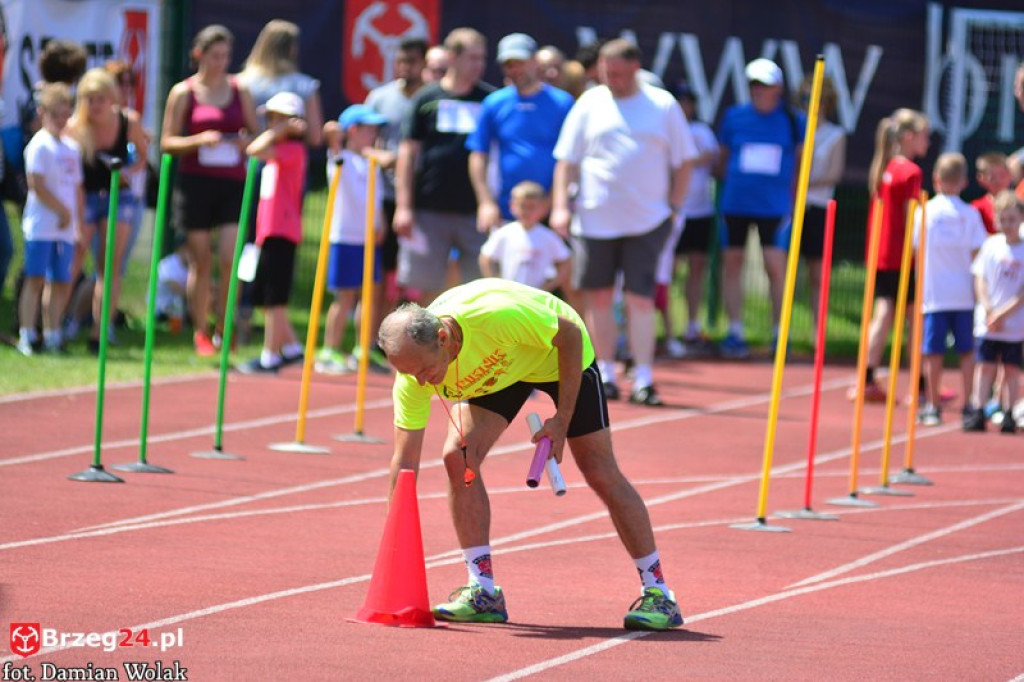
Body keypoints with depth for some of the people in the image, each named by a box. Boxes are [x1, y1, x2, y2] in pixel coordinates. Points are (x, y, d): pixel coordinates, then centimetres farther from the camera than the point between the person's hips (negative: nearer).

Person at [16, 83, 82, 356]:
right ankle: (26, 336, -7)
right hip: (41, 225, -6)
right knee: (35, 279, -8)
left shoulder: (72, 147, 15)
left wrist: (80, 221, 13)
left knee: (61, 282, 6)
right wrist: (63, 211, -10)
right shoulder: (39, 145, -6)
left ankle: (52, 335, 12)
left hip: (65, 227, 6)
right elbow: (37, 185, -13)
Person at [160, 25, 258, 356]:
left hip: (232, 183, 1)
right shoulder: (183, 93, 2)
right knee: (200, 263, 3)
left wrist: (247, 142, -8)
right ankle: (200, 332, 14)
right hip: (196, 182, -1)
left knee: (231, 259, -10)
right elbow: (167, 142, 2)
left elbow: (257, 132, 15)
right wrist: (200, 140, -15)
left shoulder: (239, 90, 9)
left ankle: (223, 331, 3)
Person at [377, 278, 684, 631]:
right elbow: (405, 462, -24)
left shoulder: (497, 315, -44)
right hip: (494, 371, 4)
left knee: (602, 475, -4)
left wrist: (562, 420, -24)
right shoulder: (413, 371, -29)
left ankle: (658, 595, 6)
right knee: (458, 457, -16)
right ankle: (483, 591, -7)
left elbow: (570, 333, -25)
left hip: (559, 354, -4)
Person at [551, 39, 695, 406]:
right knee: (598, 296, 4)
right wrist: (560, 206, -3)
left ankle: (643, 380, -5)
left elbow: (683, 161, 10)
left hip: (648, 220, -1)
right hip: (594, 219, 1)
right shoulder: (590, 104, 6)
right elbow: (567, 160, 7)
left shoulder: (663, 104, 5)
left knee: (641, 299, -6)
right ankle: (605, 373, 15)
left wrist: (674, 207, 2)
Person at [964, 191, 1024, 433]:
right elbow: (980, 279, 3)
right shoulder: (991, 245, 3)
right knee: (985, 365, 1)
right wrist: (989, 310, -8)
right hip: (988, 321, 1)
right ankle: (977, 413, 3)